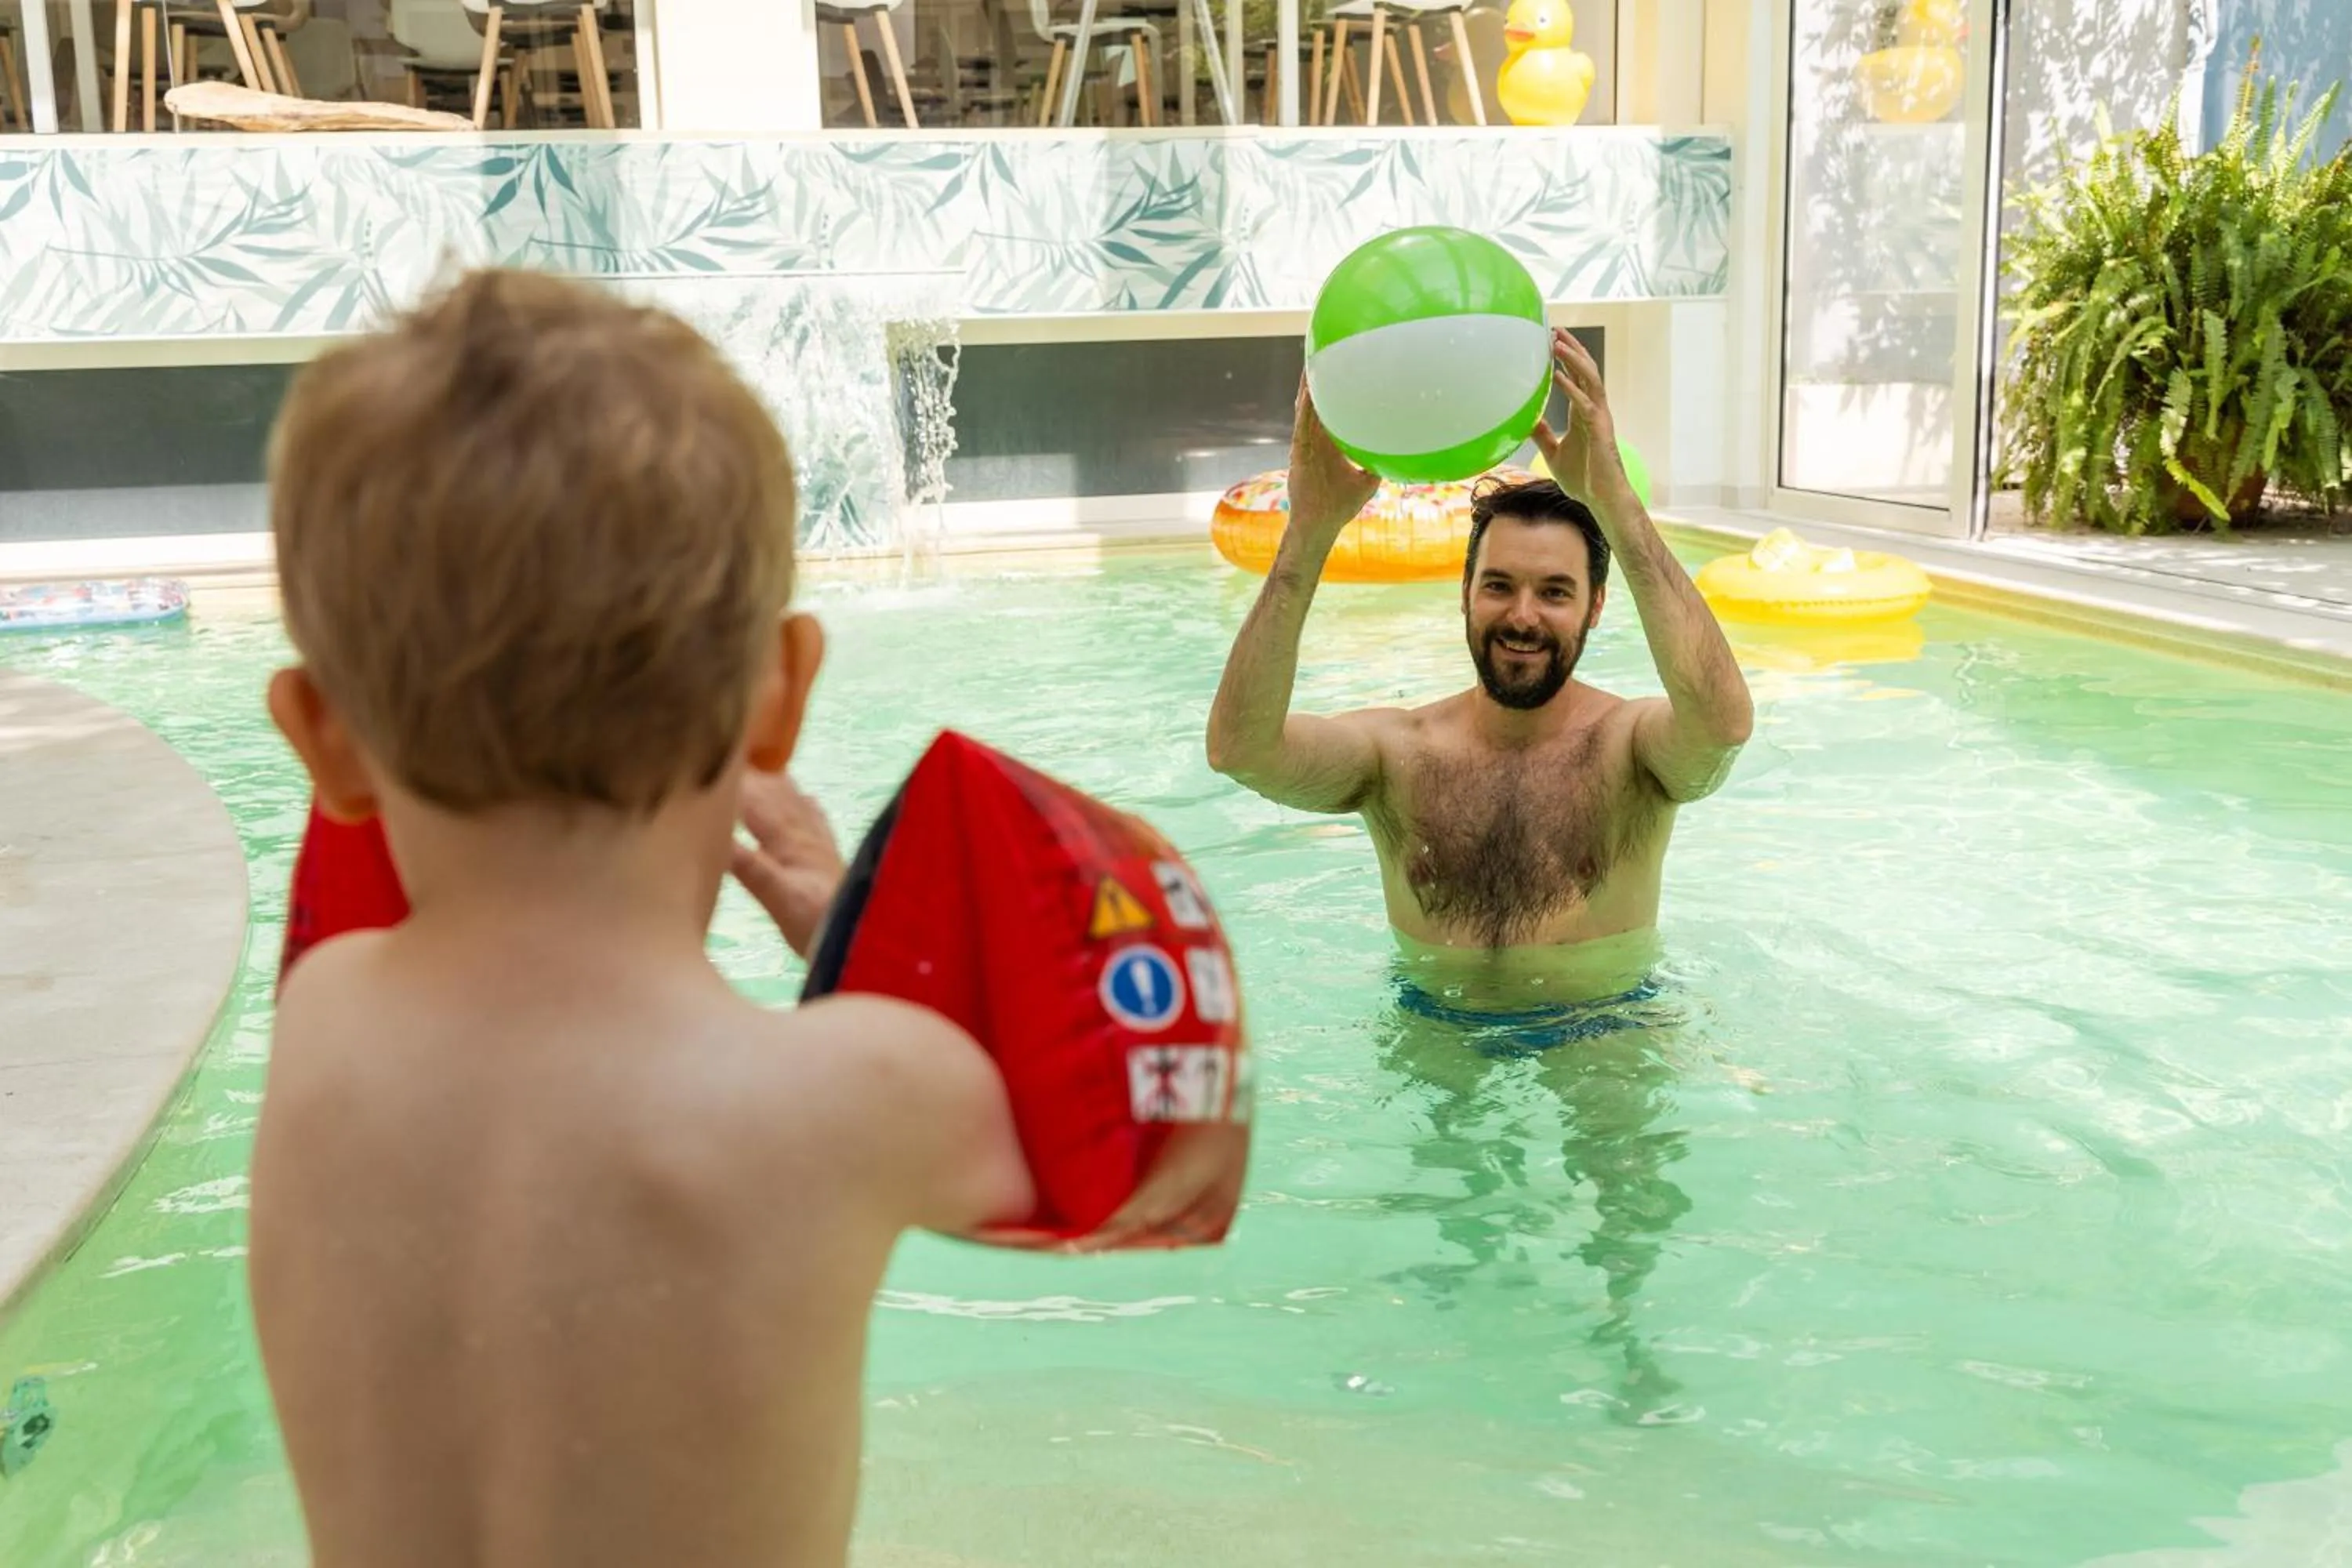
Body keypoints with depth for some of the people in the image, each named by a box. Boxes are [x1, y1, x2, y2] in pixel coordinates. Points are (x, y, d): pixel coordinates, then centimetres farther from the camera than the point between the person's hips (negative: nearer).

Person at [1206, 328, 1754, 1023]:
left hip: (1608, 1045, -1)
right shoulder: (1399, 752, -5)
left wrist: (1614, 502, -39)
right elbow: (1238, 747, -23)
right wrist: (1311, 529, -31)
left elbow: (1724, 722, -33)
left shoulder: (1629, 744, -9)